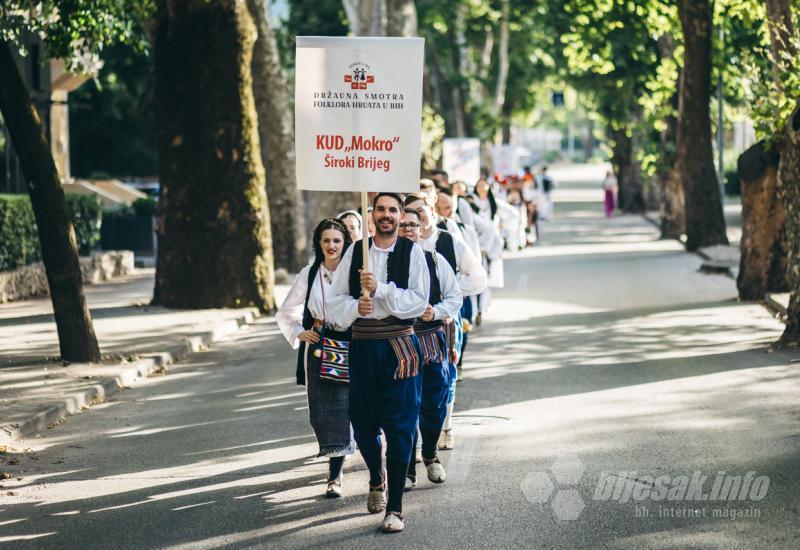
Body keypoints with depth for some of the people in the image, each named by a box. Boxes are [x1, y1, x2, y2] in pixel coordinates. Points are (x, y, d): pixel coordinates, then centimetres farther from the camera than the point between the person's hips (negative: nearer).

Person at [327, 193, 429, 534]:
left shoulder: (412, 253, -2)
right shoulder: (355, 252, 6)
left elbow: (419, 301, -10)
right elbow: (336, 300, 6)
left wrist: (380, 290, -19)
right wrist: (355, 307, -15)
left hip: (399, 346, -3)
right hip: (362, 347, 3)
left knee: (399, 428, -5)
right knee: (362, 424, 11)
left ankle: (394, 507, 0)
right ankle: (377, 479, 41)